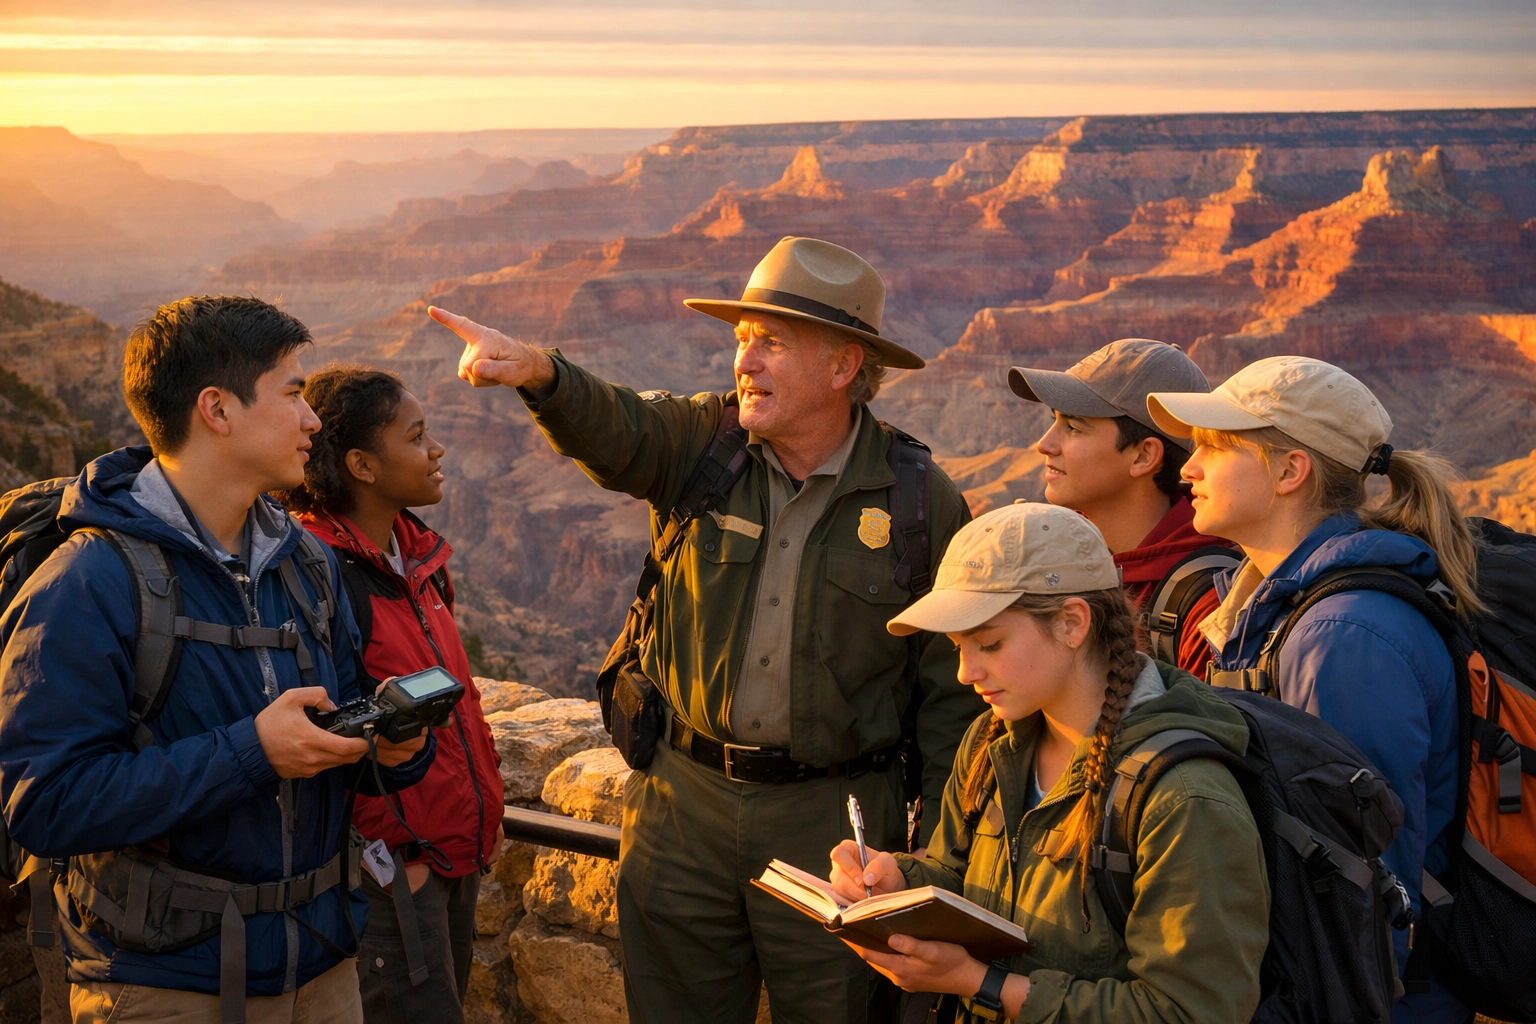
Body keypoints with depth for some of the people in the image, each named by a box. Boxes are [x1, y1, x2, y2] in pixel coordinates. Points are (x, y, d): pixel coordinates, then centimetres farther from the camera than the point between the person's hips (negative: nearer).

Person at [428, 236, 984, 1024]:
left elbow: (952, 690, -2)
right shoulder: (702, 442, 0)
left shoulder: (923, 502, -5)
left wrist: (939, 855, -4)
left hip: (833, 813, -2)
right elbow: (612, 429, -22)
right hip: (684, 802, 2)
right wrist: (538, 371, -44)